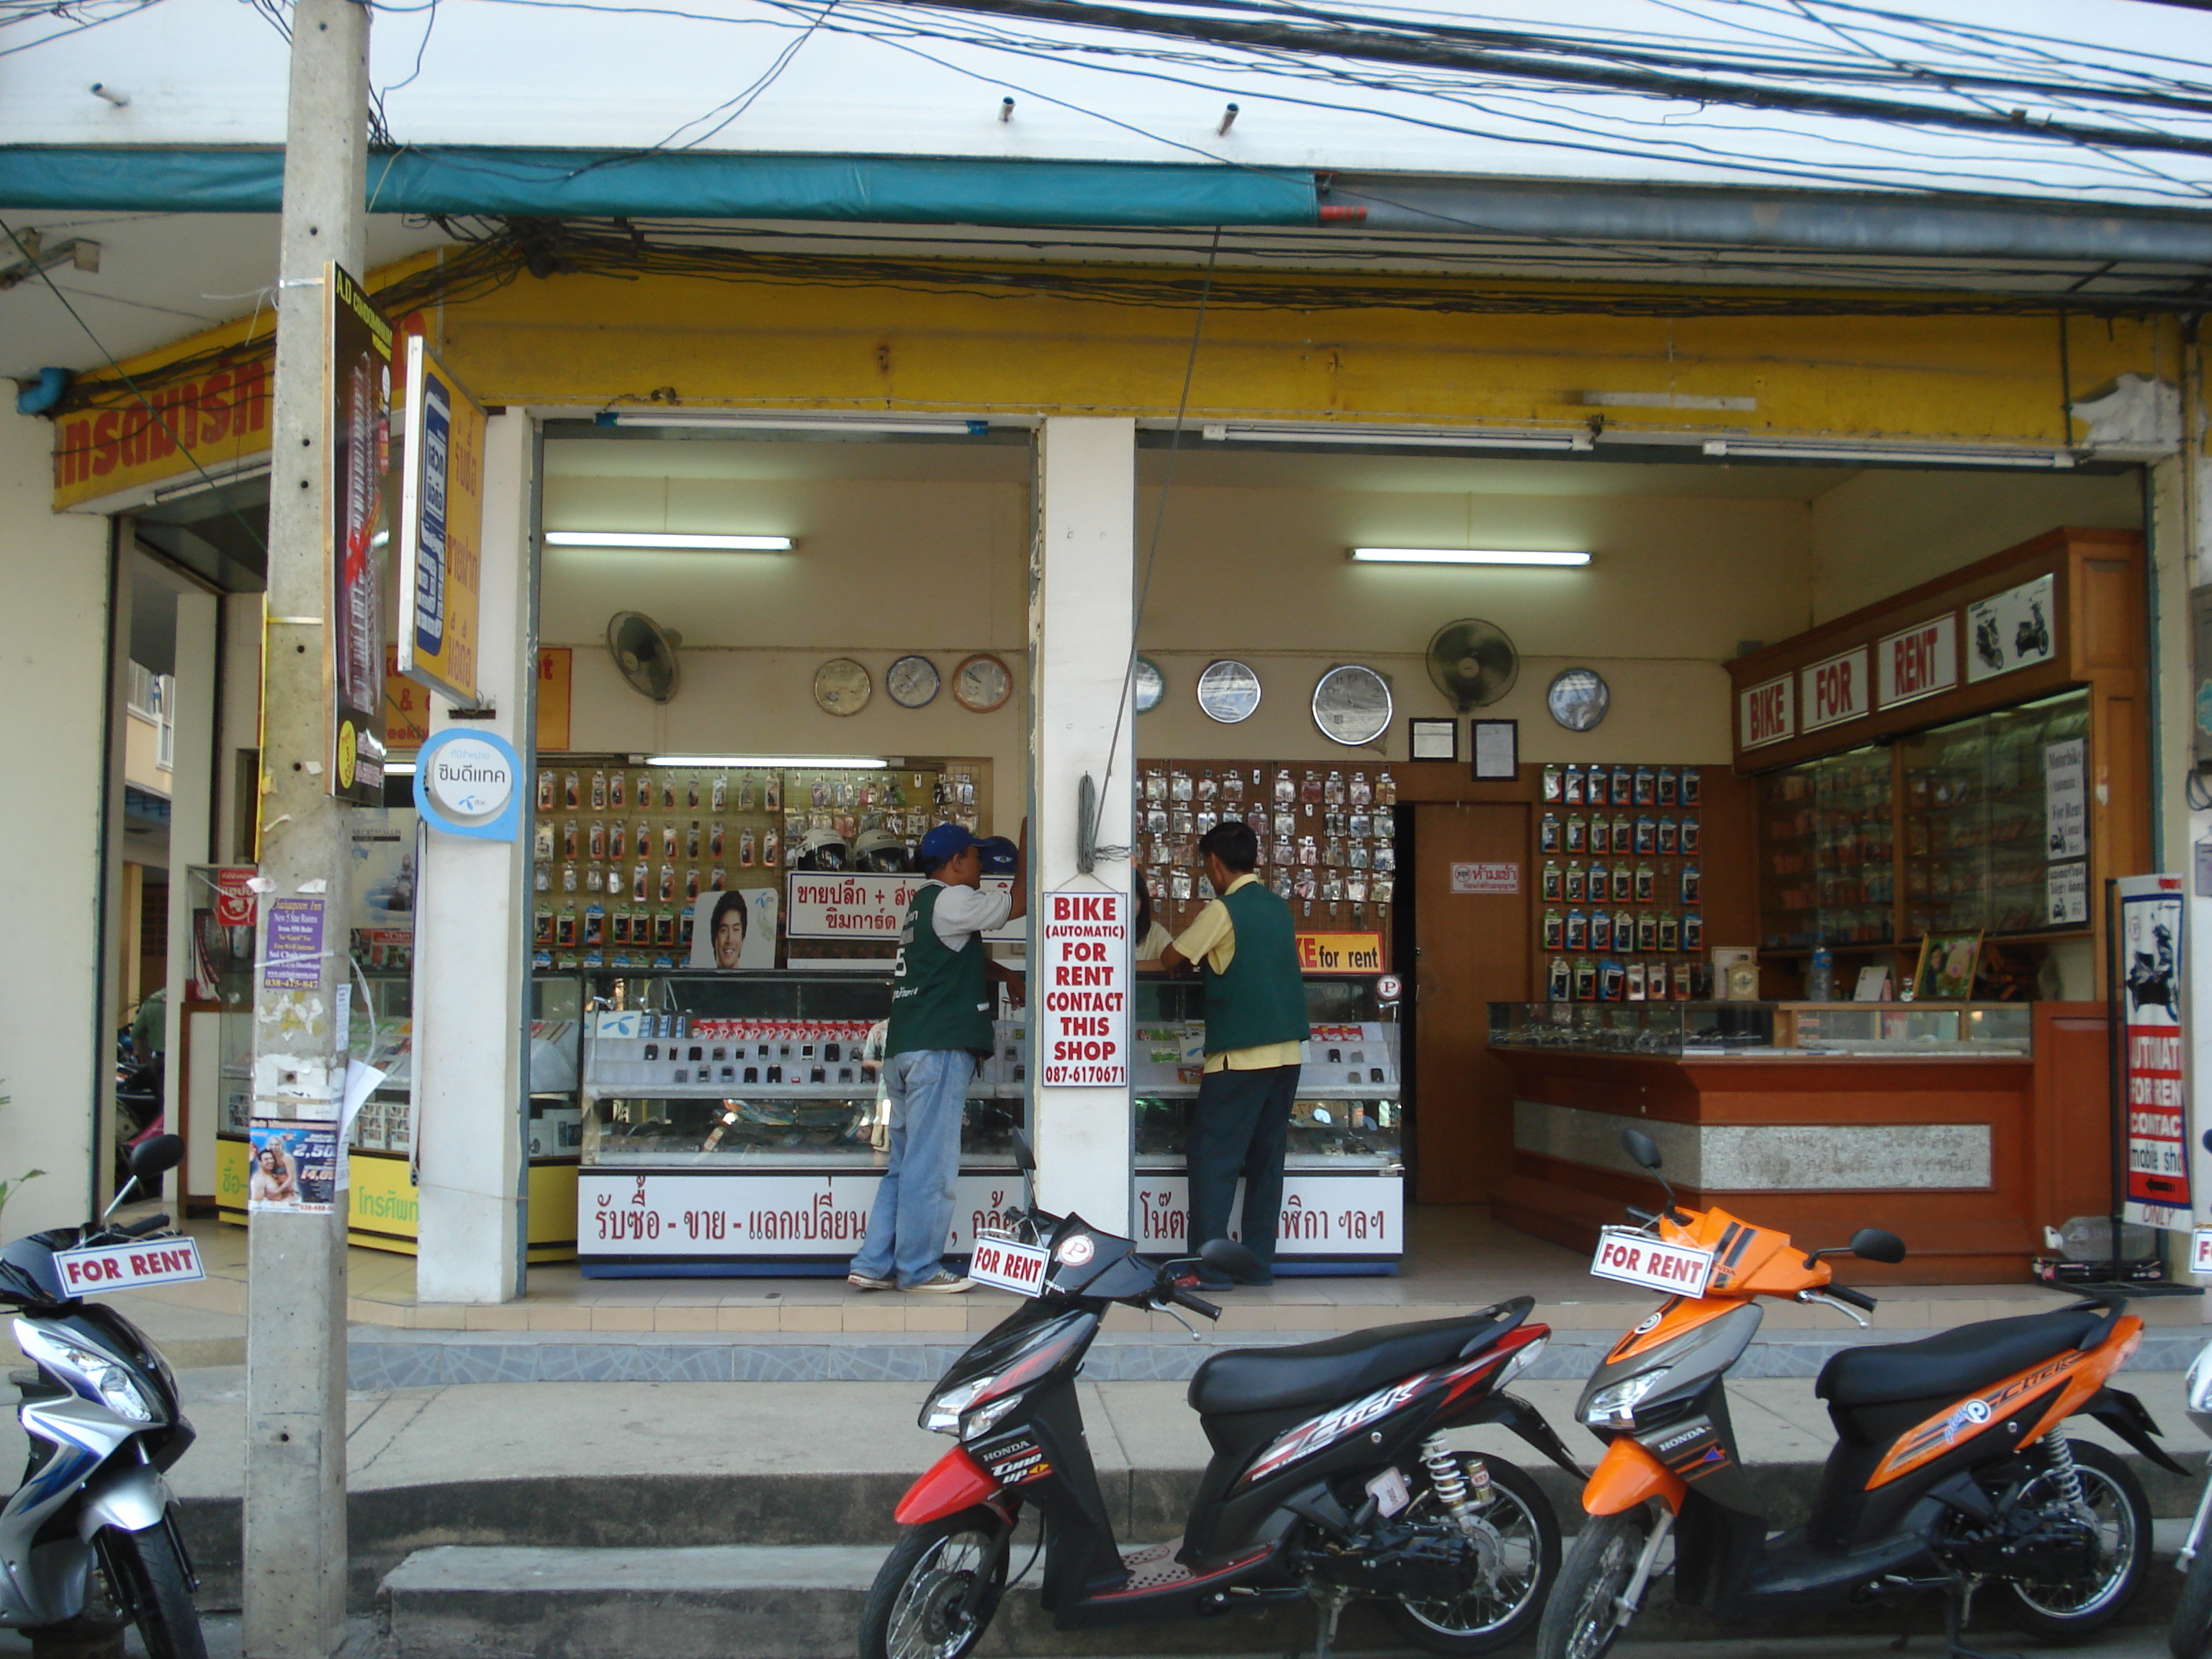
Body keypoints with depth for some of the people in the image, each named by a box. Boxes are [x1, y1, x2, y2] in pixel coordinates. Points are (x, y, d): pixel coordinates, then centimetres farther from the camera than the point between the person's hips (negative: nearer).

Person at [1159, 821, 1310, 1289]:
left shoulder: (1224, 910, -10)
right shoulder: (1278, 907, 11)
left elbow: (1171, 959, -3)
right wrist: (1214, 955, 21)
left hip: (1240, 1056, -7)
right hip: (1287, 1051, 7)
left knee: (1213, 1158, -2)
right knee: (1266, 1157, 11)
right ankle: (1258, 1263, 13)